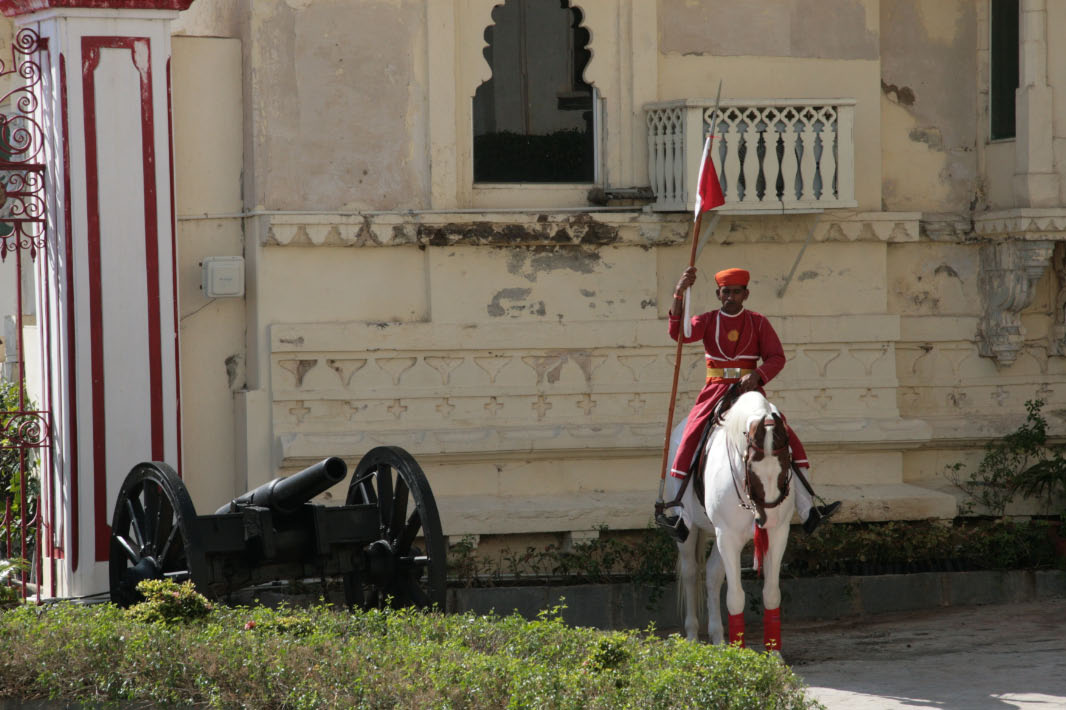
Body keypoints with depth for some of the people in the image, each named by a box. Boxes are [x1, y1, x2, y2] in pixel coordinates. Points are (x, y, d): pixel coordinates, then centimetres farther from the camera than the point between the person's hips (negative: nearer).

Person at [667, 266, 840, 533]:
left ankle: (807, 512, -9)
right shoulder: (708, 321, 6)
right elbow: (679, 332, -12)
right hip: (716, 390, -1)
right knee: (690, 437, -21)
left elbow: (776, 357, 1)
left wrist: (757, 375, -19)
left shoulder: (758, 322, 7)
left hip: (750, 390, 1)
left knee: (790, 440, -11)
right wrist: (680, 292, -25)